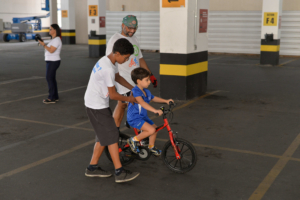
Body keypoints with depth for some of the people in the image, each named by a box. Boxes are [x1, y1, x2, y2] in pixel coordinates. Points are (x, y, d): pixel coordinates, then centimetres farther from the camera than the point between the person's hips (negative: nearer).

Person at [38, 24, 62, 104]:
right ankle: (55, 97, 17)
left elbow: (51, 50, -22)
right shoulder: (54, 39, 17)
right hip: (50, 61, 10)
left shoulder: (57, 39, -15)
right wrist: (43, 44, 9)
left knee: (49, 78, -9)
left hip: (53, 62, -10)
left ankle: (51, 98, -4)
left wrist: (43, 44, -20)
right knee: (52, 79, 12)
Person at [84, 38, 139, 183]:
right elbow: (113, 95, -19)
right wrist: (128, 99, -3)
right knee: (112, 137, -6)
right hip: (97, 106, -10)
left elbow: (117, 77, 23)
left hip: (94, 103, 10)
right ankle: (119, 172, -1)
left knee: (103, 136, 16)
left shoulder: (106, 60, 6)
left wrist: (133, 88, 19)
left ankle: (92, 168, 24)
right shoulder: (108, 69, -25)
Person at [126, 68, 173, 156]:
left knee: (155, 128, 15)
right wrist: (155, 110, -49)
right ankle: (133, 140, -4)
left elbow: (153, 98, 26)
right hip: (134, 118, -10)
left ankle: (151, 147, 36)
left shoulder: (146, 91, 7)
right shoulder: (135, 91, -24)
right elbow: (142, 103, -39)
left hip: (143, 116, 10)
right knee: (151, 130, -23)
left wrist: (166, 101, 15)